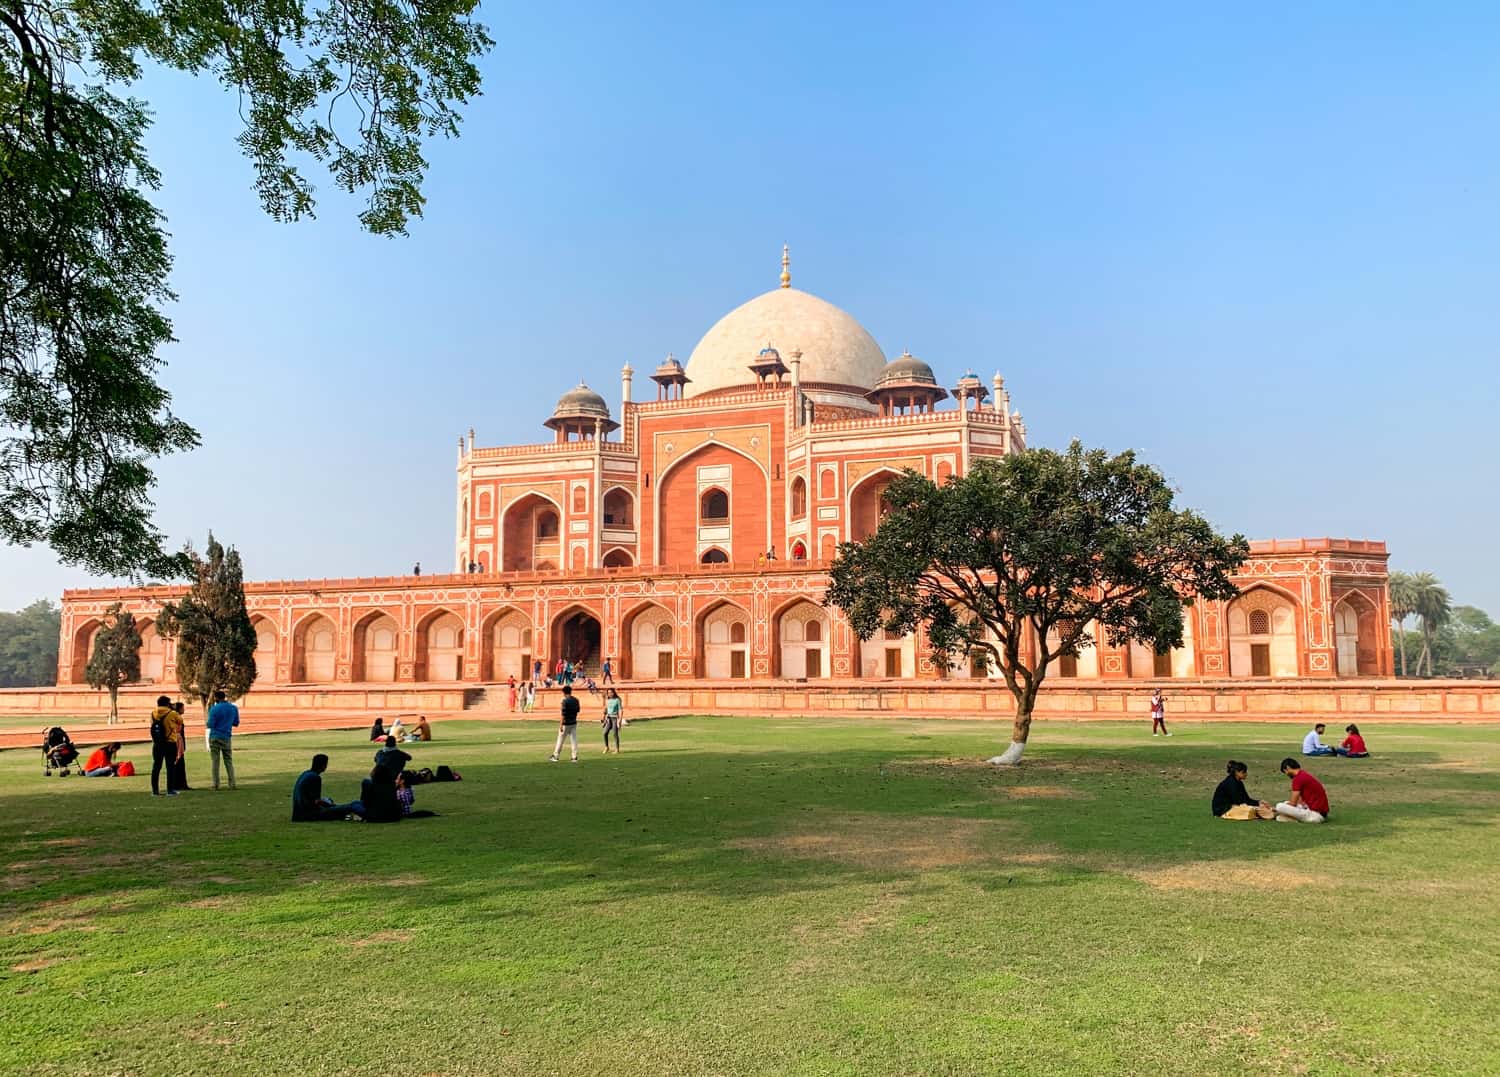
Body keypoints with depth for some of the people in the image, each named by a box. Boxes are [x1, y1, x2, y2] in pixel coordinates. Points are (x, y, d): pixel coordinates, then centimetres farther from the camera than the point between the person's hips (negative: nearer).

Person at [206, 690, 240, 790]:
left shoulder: (214, 709, -9)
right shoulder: (234, 708, 4)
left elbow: (210, 725, -10)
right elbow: (236, 723, 12)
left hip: (215, 737, -3)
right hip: (226, 737, 3)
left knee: (215, 761, 2)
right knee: (229, 761, 7)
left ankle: (216, 784, 0)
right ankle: (232, 784, 1)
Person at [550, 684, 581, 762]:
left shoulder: (565, 701, -16)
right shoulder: (576, 700, 4)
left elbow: (563, 714, -19)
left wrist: (561, 725, -18)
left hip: (566, 724, -6)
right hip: (574, 723, 6)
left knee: (560, 740, 5)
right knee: (574, 740, 6)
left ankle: (555, 756, 14)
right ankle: (575, 757, 5)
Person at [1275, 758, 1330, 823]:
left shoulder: (1298, 778, -15)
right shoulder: (1304, 775, 15)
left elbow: (1293, 803, -13)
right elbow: (1300, 800, 22)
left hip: (1315, 814, -10)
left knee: (1280, 807, -21)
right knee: (1286, 803, 26)